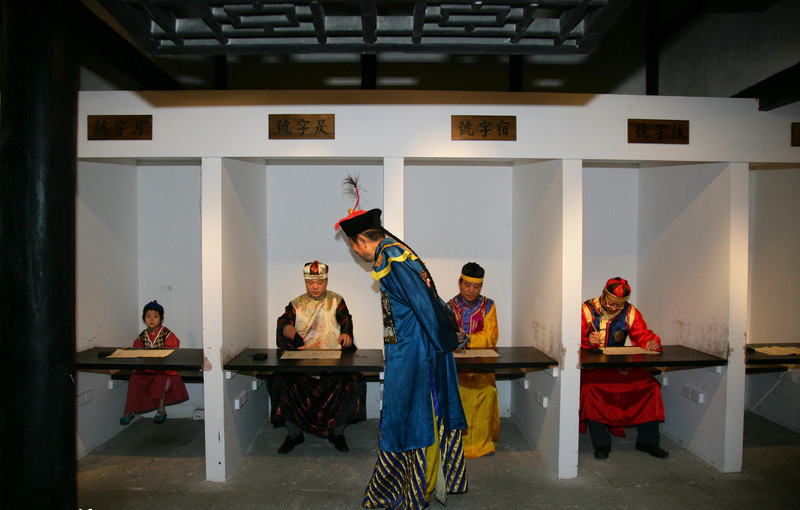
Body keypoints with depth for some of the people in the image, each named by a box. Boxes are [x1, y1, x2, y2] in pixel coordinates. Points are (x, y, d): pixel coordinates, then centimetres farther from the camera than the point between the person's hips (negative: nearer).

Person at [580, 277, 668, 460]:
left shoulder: (630, 312, 6)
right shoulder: (587, 310, -4)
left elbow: (643, 334, 6)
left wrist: (652, 341, -18)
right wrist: (587, 341, -31)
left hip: (622, 367, 4)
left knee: (650, 384, -18)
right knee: (589, 387, -34)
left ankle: (647, 440, 0)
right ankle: (601, 442, -18)